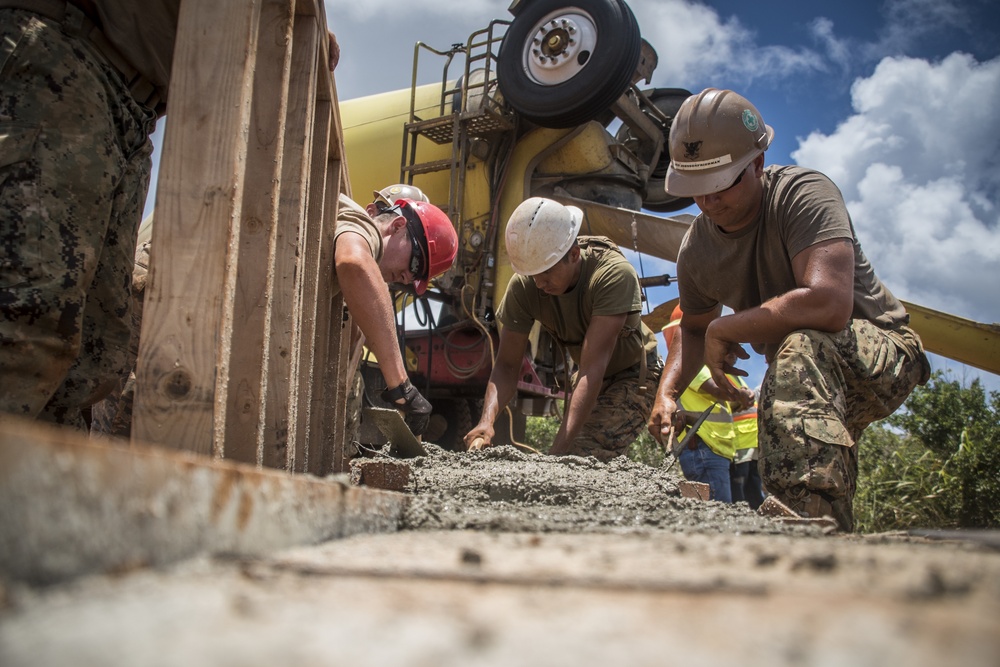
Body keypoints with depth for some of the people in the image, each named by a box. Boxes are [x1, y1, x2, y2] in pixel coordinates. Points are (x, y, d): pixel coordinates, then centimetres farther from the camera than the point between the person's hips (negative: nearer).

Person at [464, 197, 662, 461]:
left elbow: (593, 368, -40)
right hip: (587, 377, 6)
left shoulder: (614, 274, -36)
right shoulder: (523, 286, -22)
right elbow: (507, 365, -17)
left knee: (582, 457, -24)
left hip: (633, 373, -5)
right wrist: (487, 420, -37)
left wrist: (559, 449, -47)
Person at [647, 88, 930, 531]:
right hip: (811, 379, 8)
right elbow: (694, 329, 14)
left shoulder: (803, 194, -25)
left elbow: (828, 304, -42)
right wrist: (667, 391, -7)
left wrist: (724, 330, -27)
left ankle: (817, 529, -45)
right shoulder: (696, 249, -5)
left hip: (883, 350, -7)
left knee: (799, 352, -37)